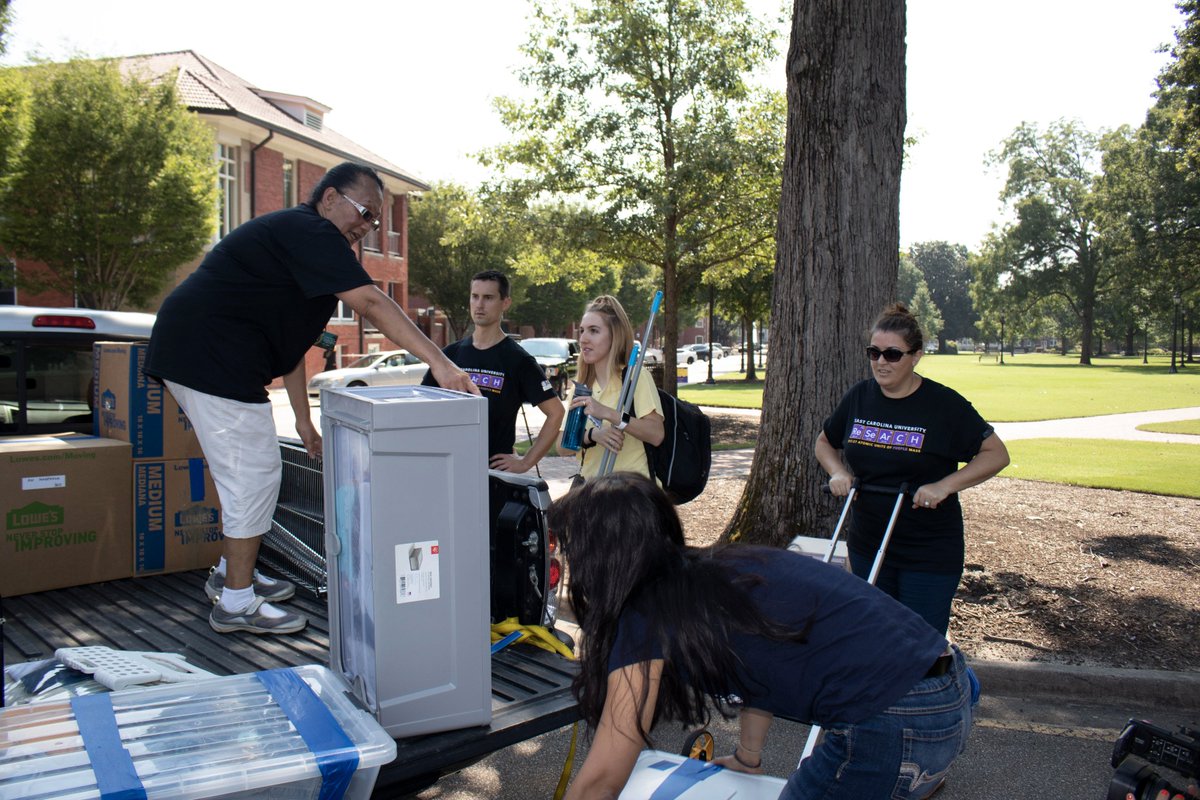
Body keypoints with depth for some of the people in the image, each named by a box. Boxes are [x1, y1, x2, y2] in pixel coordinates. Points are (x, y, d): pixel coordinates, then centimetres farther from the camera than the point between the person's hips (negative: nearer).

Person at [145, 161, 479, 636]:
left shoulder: (297, 239, 19)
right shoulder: (311, 232, -13)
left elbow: (289, 337, 19)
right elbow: (370, 302, -25)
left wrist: (303, 419, 17)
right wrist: (438, 363, -29)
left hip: (192, 353, 11)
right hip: (214, 358, -11)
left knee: (245, 472, 20)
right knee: (255, 476, -5)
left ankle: (232, 574, 34)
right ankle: (236, 603, 6)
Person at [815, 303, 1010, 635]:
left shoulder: (944, 404, -10)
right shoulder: (858, 397, 1)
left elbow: (996, 454, -6)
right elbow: (824, 442, 16)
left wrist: (945, 486, -19)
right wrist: (838, 473, -4)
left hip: (930, 554, -4)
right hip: (867, 546, 5)